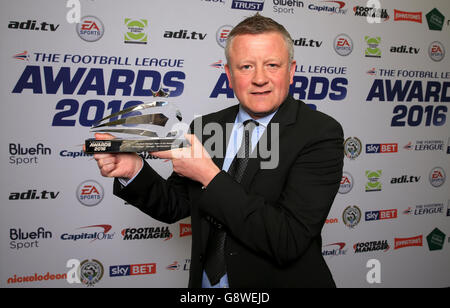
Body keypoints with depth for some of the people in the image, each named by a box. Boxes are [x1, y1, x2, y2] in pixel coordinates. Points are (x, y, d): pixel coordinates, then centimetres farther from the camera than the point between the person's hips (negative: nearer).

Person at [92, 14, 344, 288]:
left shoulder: (321, 133, -19)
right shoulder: (205, 127, -4)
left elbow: (289, 241, -26)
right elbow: (175, 206, 3)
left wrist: (210, 176, -27)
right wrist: (134, 172, -15)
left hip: (280, 281, -4)